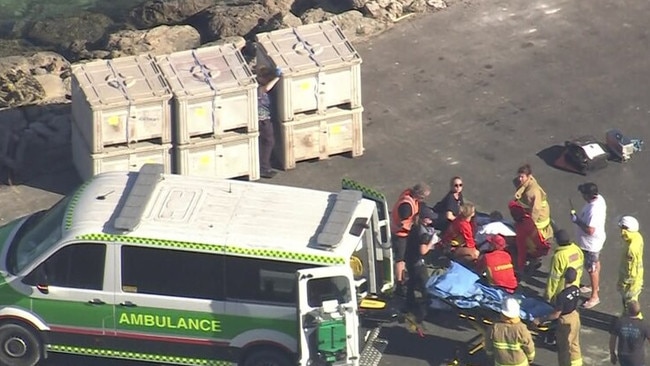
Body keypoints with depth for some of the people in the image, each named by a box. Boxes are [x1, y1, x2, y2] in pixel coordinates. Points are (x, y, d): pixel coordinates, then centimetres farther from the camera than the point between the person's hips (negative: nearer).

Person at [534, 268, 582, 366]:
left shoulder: (562, 296, -33)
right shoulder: (576, 290, -11)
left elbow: (555, 315, -24)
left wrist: (540, 320, -14)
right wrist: (556, 305, 23)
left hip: (565, 322, -7)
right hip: (575, 317, 7)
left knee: (564, 348, 12)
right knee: (574, 344, 25)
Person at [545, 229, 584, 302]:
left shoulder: (559, 256, -29)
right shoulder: (577, 249, -8)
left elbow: (554, 277, -23)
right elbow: (580, 268, 7)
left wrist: (548, 294, -13)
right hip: (574, 287, 7)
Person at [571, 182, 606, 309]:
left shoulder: (594, 211, -40)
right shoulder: (599, 198, -10)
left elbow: (590, 230, -36)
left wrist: (577, 221, -28)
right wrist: (580, 218, 9)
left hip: (591, 244, -9)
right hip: (594, 240, 9)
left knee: (592, 269, 9)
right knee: (595, 263, 29)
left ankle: (594, 296, 26)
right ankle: (595, 286, 51)